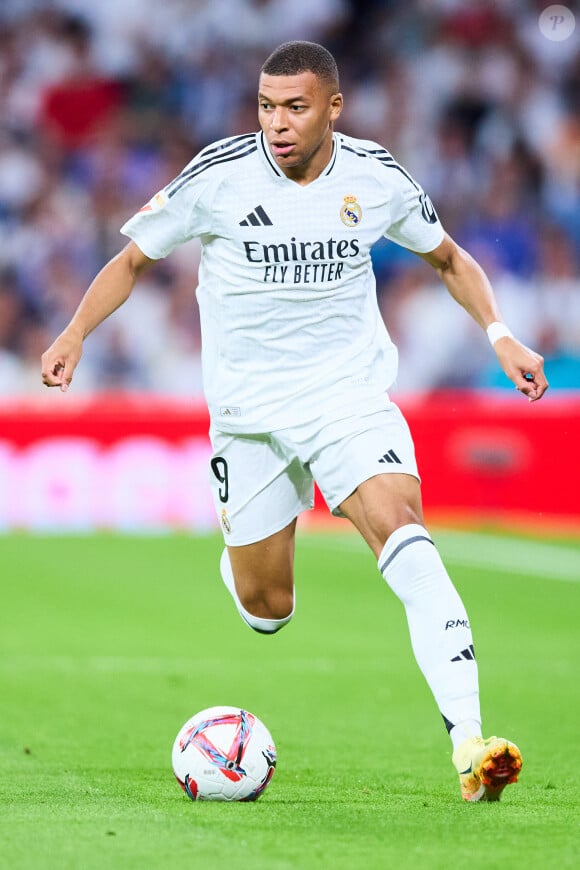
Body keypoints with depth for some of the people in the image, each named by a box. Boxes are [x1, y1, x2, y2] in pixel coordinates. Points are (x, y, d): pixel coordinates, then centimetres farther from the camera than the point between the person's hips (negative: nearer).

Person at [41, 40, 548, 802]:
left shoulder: (376, 178, -4)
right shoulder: (219, 175, -10)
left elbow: (449, 259, 14)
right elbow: (134, 258, 3)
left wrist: (500, 335, 1)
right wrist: (76, 333, -10)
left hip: (352, 393, 0)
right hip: (249, 409, 0)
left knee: (403, 531, -26)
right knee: (266, 610, 5)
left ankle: (469, 746, -33)